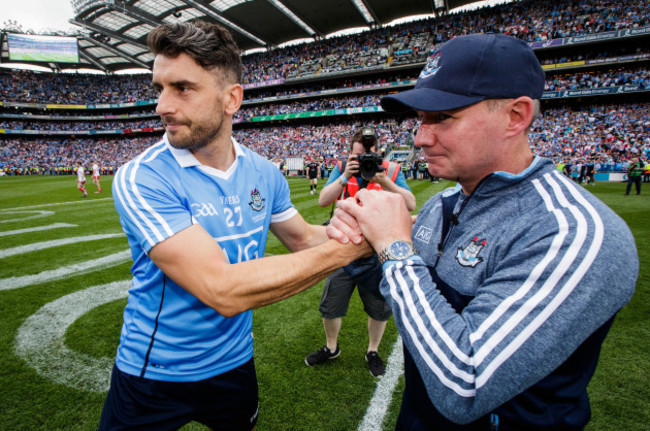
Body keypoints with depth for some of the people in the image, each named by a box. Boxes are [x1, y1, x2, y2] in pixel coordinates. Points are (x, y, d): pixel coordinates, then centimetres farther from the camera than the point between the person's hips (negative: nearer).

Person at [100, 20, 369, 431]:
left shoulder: (264, 173, -9)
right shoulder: (141, 179, -24)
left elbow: (302, 238, 3)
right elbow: (222, 290, -33)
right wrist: (346, 248, -31)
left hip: (233, 362, 5)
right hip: (153, 374, -4)